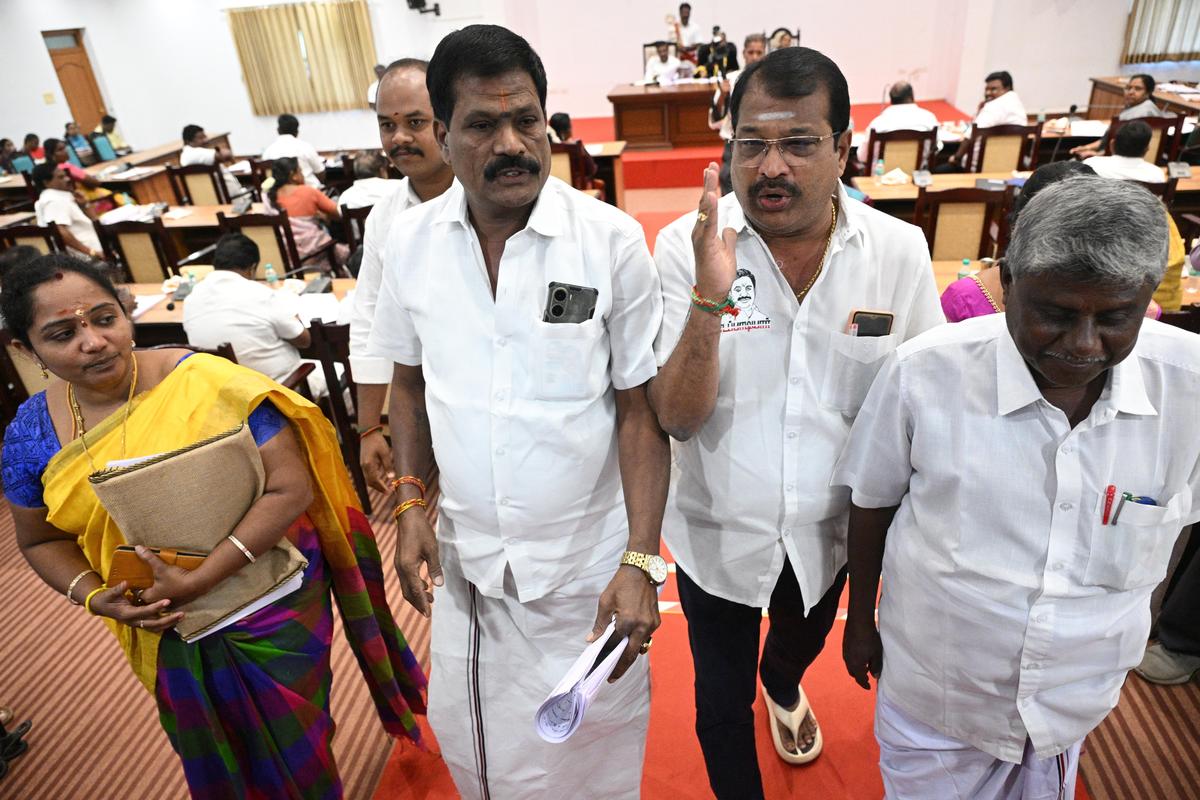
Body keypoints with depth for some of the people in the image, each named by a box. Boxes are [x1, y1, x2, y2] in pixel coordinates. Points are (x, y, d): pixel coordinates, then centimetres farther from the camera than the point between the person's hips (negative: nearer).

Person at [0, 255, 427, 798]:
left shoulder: (209, 385, -21)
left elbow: (291, 488, -23)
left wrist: (196, 582, -26)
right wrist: (91, 595, -11)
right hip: (166, 630, 5)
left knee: (293, 750, 16)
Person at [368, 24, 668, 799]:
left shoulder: (612, 240, -15)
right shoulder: (410, 241, -4)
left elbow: (639, 408, -11)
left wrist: (640, 560, -17)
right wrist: (412, 503, 0)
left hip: (585, 561, -3)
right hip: (466, 555, 4)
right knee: (468, 734, 24)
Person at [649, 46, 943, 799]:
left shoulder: (900, 250, -15)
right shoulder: (687, 245, -20)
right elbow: (677, 418, -23)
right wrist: (709, 299, -37)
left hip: (829, 532, 3)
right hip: (716, 534, -3)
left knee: (802, 644, 34)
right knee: (721, 701, 17)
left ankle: (782, 685, 72)